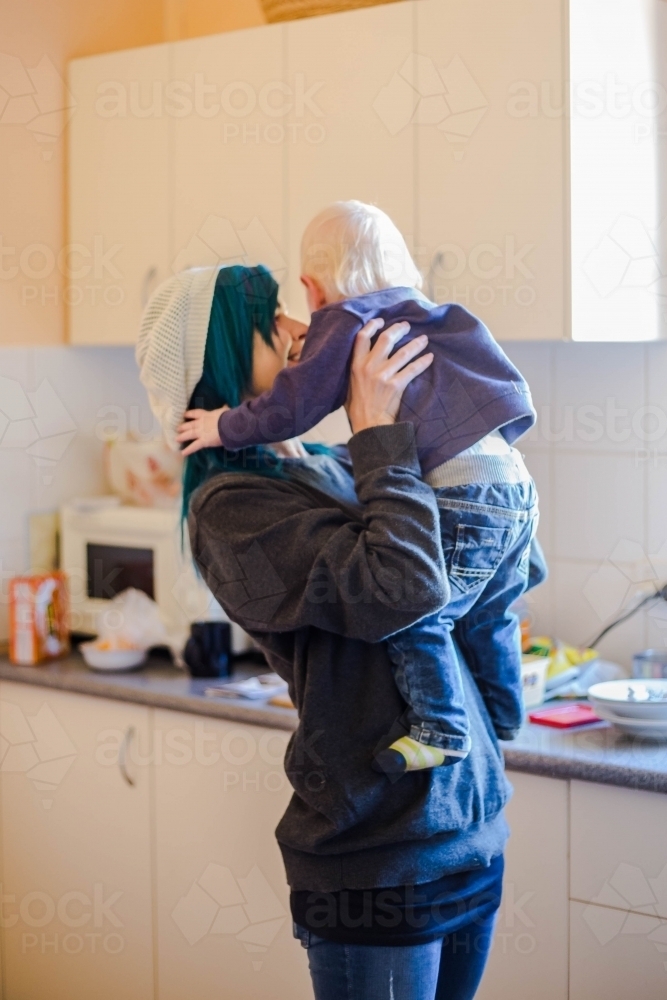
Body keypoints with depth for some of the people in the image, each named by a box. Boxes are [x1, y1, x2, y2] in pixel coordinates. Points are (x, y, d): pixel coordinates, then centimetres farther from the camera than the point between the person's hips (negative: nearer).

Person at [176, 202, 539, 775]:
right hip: (516, 489, 10)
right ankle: (502, 719, 35)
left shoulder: (349, 320, -2)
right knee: (485, 614, 23)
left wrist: (224, 427, 9)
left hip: (465, 496, -10)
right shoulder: (417, 316, 23)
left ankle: (440, 729, -4)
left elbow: (293, 406, -5)